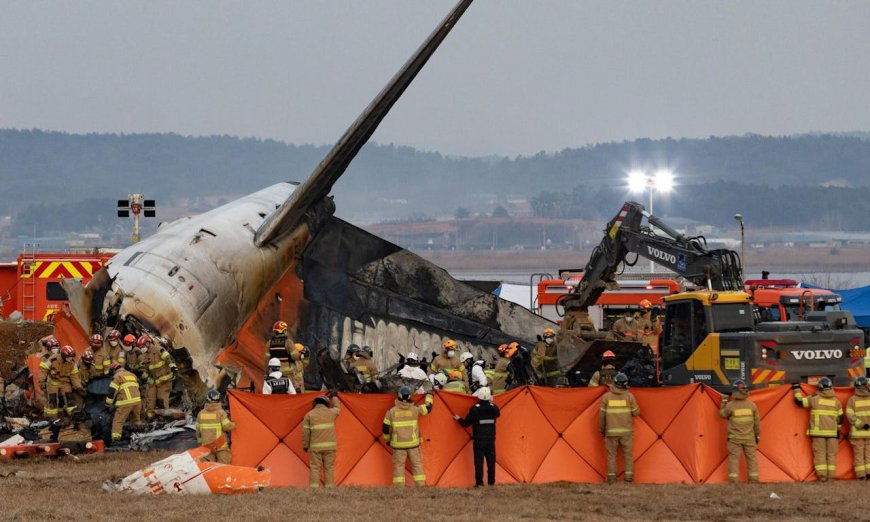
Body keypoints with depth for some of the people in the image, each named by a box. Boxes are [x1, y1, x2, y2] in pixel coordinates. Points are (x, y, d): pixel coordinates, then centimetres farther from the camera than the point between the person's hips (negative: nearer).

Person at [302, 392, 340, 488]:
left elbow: (305, 432, 1)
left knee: (315, 467, -1)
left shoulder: (309, 415, 2)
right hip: (329, 445, 1)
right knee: (329, 467, 5)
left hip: (315, 447, -1)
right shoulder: (330, 412, 7)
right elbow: (337, 408, 31)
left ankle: (313, 487, -9)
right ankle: (329, 487, 0)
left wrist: (305, 446, 11)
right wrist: (333, 397, 48)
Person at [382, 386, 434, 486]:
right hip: (413, 444, 0)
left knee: (398, 466, 4)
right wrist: (429, 395, 31)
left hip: (398, 444, 0)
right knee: (417, 465, 7)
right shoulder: (415, 409, -5)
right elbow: (428, 407, 12)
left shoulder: (391, 411, -6)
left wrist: (387, 440, 18)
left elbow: (385, 428, 0)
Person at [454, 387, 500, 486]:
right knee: (491, 460, 9)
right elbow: (497, 414, 21)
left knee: (479, 461, 0)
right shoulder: (493, 408, -3)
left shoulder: (475, 409, -12)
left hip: (479, 439, -3)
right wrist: (491, 403, 32)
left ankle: (479, 482, -2)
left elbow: (466, 423, -4)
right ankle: (491, 481, 9)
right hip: (491, 438, 3)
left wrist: (459, 419, 16)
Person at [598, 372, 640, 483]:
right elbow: (636, 412, 1)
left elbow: (601, 415, 1)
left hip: (611, 431, 0)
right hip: (626, 431, 0)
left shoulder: (606, 397, -1)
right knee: (628, 454, 7)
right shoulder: (629, 396, -4)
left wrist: (602, 430, 12)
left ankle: (611, 477, 1)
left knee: (611, 454, 6)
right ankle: (628, 476, 1)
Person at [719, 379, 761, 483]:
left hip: (735, 438, -2)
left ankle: (733, 481, -4)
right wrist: (757, 435, 16)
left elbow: (722, 414, 8)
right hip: (749, 437, 2)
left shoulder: (730, 405, -11)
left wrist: (724, 402, 18)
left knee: (734, 458, 1)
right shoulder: (751, 405, -3)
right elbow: (757, 422, 5)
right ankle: (753, 480, 11)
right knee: (751, 458, 10)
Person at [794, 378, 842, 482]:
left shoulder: (815, 399, -5)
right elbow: (840, 417, 13)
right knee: (831, 454, 9)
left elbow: (799, 401, 2)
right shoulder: (836, 401, 6)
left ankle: (822, 476, -5)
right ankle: (831, 476, 8)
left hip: (818, 432, -3)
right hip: (832, 432, 3)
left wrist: (797, 390, 16)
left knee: (819, 453, 1)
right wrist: (838, 430, 25)